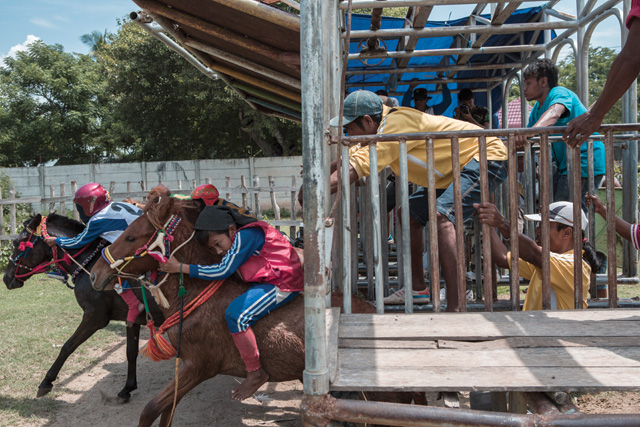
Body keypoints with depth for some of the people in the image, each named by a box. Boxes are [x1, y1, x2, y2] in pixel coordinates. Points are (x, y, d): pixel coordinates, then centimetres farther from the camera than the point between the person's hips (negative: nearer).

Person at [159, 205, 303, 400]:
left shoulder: (245, 236, -18)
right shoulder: (241, 237, 11)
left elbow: (222, 271, -21)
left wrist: (181, 267, -17)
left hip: (282, 284, -11)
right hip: (269, 281, 11)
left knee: (236, 314, -22)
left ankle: (255, 373, -9)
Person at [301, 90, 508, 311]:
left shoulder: (397, 123, -29)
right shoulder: (384, 126, 0)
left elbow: (356, 168, -36)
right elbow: (350, 157, 8)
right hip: (456, 170, 10)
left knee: (440, 216, -31)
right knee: (410, 214, 10)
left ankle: (454, 307, -31)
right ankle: (417, 288, 19)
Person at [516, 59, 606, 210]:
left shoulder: (560, 93, -13)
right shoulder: (537, 108, 14)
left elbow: (554, 113, -38)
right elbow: (522, 140, 13)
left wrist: (532, 130, -56)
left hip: (584, 165, -10)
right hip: (565, 166, 10)